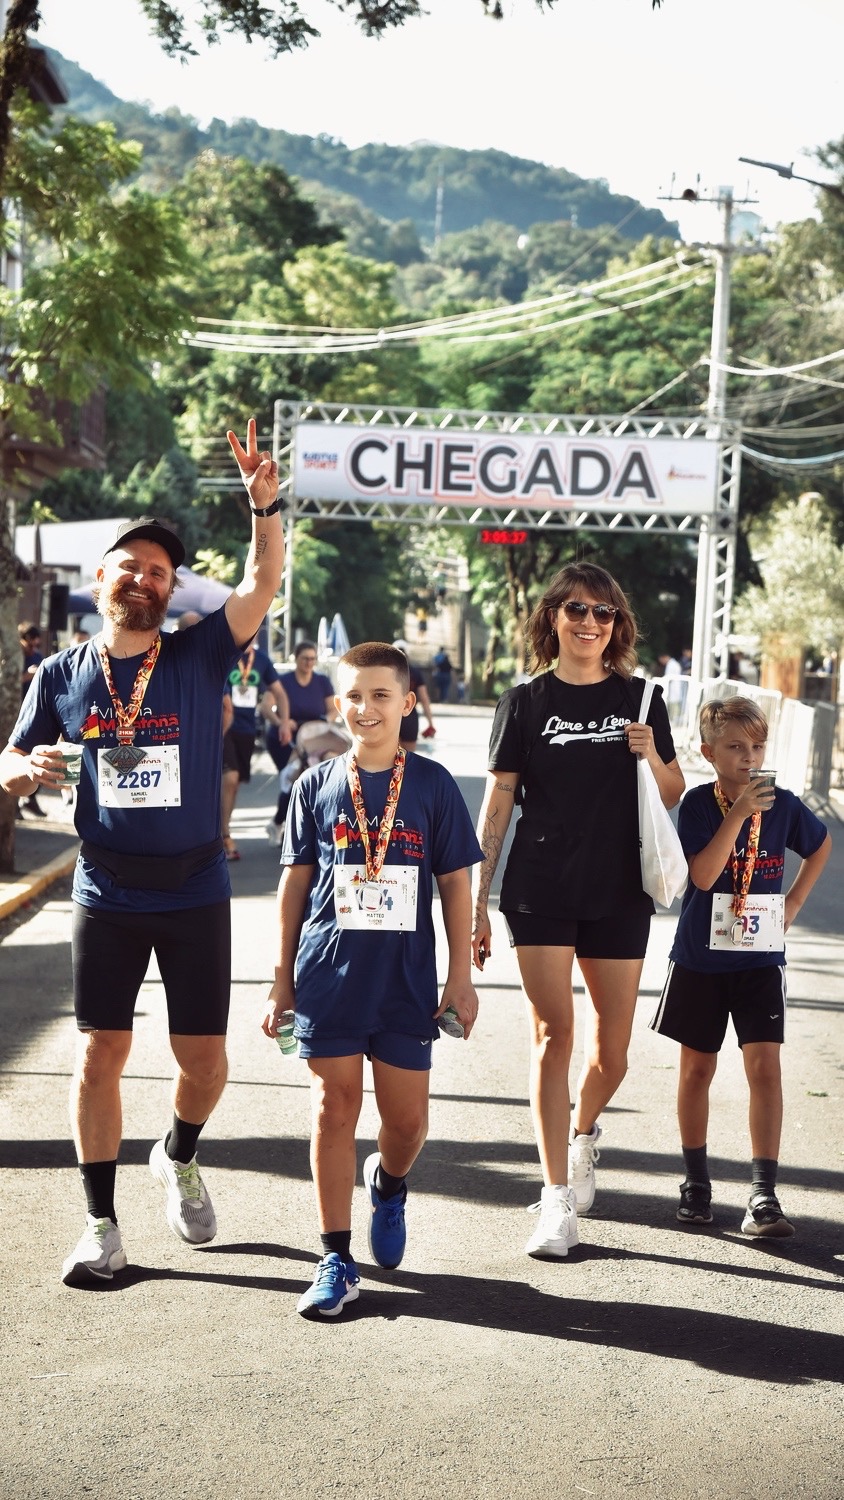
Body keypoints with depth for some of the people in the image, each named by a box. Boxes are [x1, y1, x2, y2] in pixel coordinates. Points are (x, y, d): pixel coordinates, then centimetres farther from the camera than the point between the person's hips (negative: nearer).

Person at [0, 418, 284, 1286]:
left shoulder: (199, 657, -2)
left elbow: (263, 584, -14)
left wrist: (264, 503, -29)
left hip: (195, 894, 0)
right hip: (106, 896, 1)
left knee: (203, 1057, 4)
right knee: (99, 1055, 0)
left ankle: (179, 1158, 37)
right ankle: (101, 1227, 12)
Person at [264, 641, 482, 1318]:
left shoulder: (432, 784, 1)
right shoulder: (318, 784, 3)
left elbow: (455, 883, 4)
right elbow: (295, 882, 8)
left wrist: (461, 975, 1)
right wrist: (283, 980, 7)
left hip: (406, 979, 0)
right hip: (329, 975, 0)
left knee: (407, 1118, 5)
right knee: (334, 1109, 1)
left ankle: (388, 1186, 40)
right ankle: (336, 1260, 8)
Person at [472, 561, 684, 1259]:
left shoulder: (639, 699, 7)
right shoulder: (526, 703, 3)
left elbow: (674, 796, 13)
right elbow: (498, 805, 3)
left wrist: (653, 759, -9)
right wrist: (477, 902, 0)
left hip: (619, 893, 2)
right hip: (541, 892, -2)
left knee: (611, 1049, 5)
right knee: (553, 1032, -9)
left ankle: (583, 1133, 38)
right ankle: (558, 1199, -3)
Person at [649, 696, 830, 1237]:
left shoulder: (783, 805, -2)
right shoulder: (699, 804, -9)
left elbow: (821, 845, 19)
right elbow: (703, 875, -22)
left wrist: (793, 902, 8)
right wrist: (738, 812, -27)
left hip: (761, 958, 1)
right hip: (702, 955, -1)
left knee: (765, 1067, -9)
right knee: (697, 1067, 10)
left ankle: (765, 1195, -9)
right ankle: (696, 1181, 26)